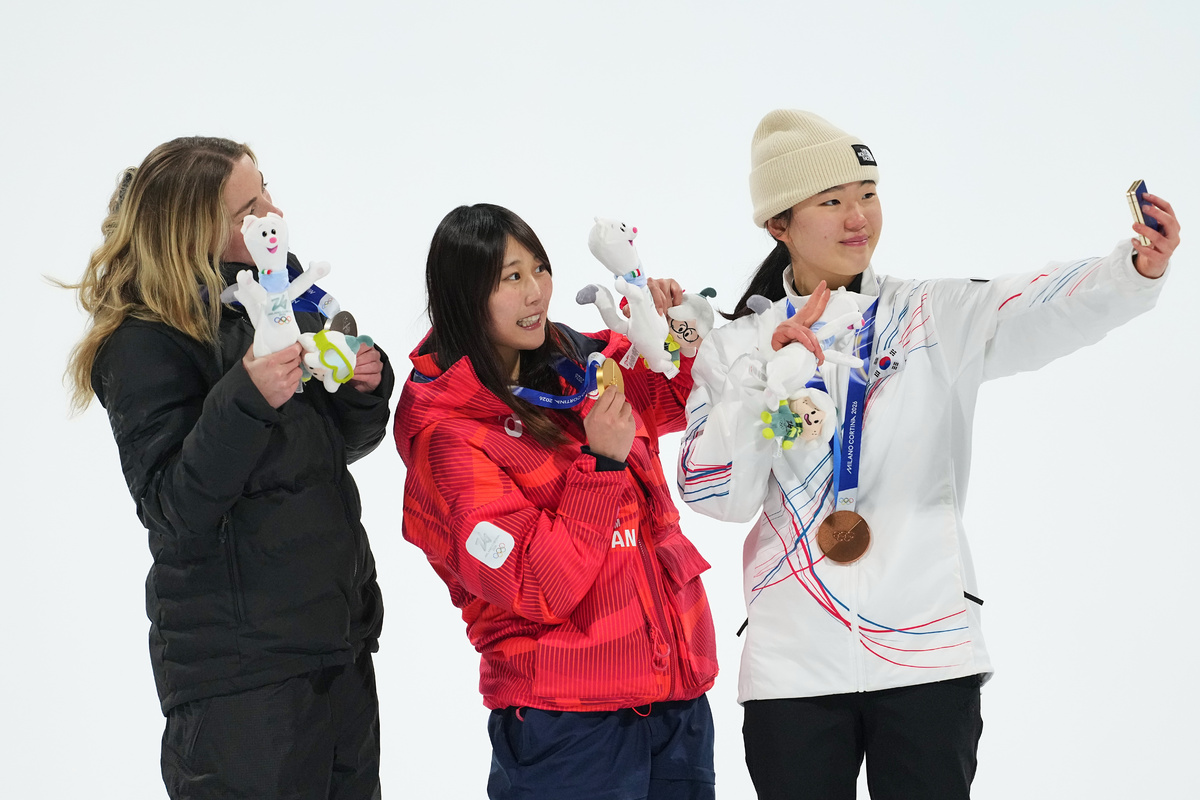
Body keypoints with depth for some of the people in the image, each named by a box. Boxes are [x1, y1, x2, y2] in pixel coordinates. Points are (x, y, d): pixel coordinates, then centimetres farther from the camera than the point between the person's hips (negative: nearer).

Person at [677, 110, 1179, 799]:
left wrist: (1137, 270, -35)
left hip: (929, 657, 0)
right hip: (794, 665, 1)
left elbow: (1040, 309, -15)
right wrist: (781, 370, -10)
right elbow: (717, 494, -3)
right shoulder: (738, 348, 7)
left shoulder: (934, 320, 4)